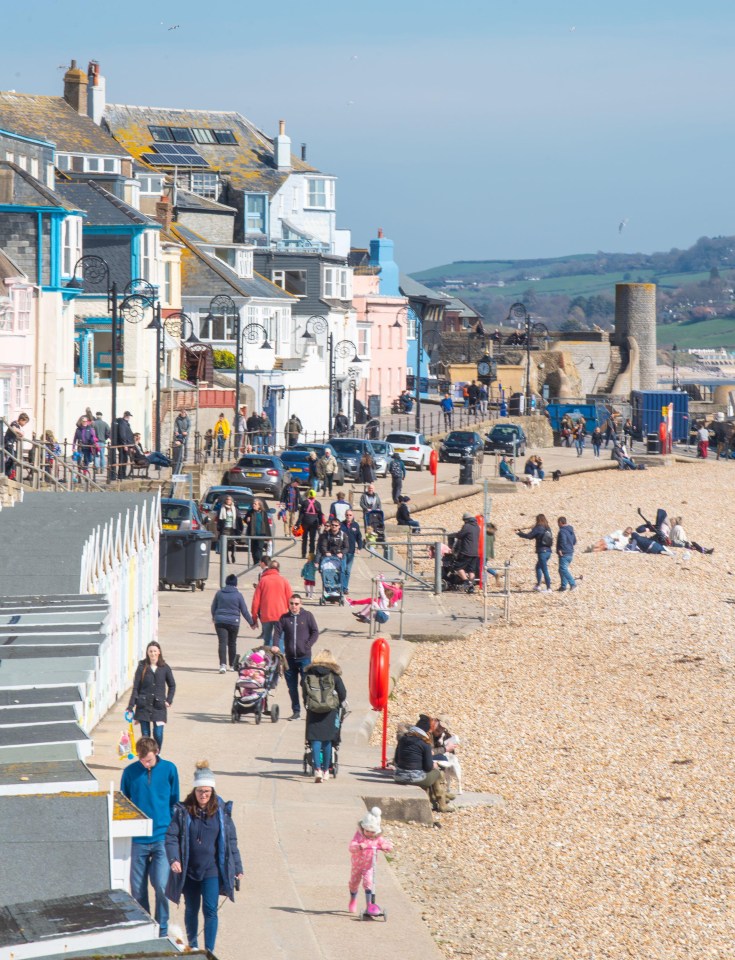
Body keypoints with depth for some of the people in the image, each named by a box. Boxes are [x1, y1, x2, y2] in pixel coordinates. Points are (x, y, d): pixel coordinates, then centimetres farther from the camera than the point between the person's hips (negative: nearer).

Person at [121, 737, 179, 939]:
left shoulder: (169, 769, -1)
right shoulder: (130, 772, -1)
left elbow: (174, 802, 8)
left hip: (162, 838, -1)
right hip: (138, 840, 1)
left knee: (161, 886, -11)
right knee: (138, 889, 6)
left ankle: (162, 931, 5)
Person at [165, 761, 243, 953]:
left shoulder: (221, 811, -1)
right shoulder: (183, 811, -4)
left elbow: (231, 841, 5)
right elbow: (171, 836, -4)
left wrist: (237, 867, 7)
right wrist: (173, 859, -19)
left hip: (212, 871, -1)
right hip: (189, 871, 1)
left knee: (210, 910, -8)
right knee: (191, 909, 15)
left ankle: (209, 951, -3)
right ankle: (192, 946, 33)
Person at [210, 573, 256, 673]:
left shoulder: (219, 593, 2)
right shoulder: (238, 595, -4)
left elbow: (213, 608, 13)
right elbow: (244, 611, 0)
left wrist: (214, 617, 34)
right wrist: (251, 623, 11)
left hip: (220, 621, 0)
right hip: (233, 622, 0)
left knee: (222, 642, -7)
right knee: (232, 643, 15)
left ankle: (223, 664, -25)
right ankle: (232, 665, 27)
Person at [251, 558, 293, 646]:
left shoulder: (262, 580, 3)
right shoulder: (284, 581, 2)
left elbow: (256, 600, 2)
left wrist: (254, 617, 9)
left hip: (265, 616, 1)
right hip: (281, 615, -1)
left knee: (267, 640, 10)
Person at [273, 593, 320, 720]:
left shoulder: (307, 616, 1)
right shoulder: (284, 618, 6)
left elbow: (315, 632, 3)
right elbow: (277, 632, 1)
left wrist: (308, 646, -8)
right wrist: (276, 645, -17)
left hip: (304, 657, -3)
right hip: (289, 657, 3)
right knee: (292, 686, 7)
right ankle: (296, 711, 15)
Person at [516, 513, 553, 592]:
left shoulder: (538, 528, -12)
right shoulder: (547, 528, 8)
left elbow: (529, 536, -13)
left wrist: (519, 533, 0)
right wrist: (533, 529, 25)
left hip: (542, 552, -8)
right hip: (548, 551, 8)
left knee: (545, 570, -5)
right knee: (538, 567, 23)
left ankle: (549, 588, -6)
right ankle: (538, 585, 26)